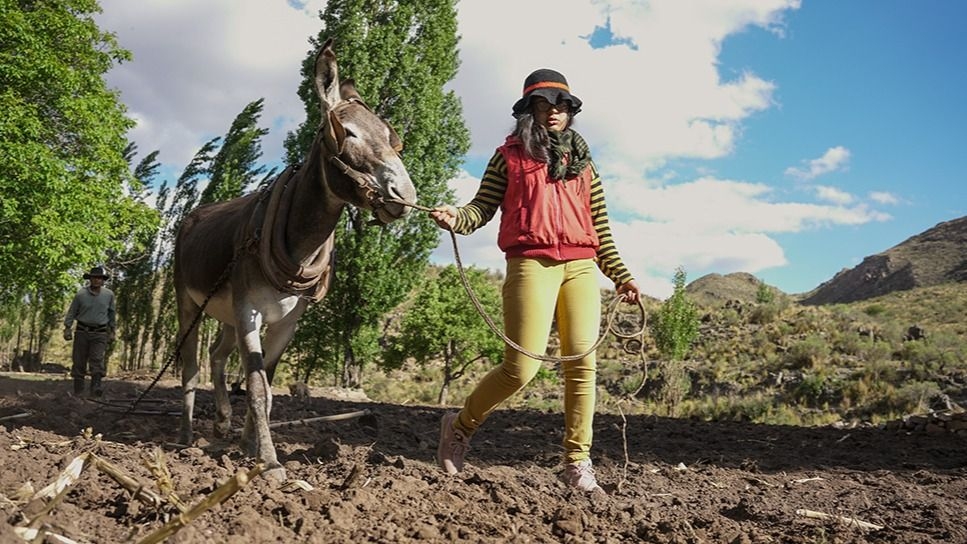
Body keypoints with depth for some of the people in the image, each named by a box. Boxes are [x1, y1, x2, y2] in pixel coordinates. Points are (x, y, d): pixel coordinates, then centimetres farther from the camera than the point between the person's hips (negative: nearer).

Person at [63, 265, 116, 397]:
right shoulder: (81, 294, -2)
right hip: (82, 331, 1)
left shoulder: (109, 295, 2)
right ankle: (77, 391, 10)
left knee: (97, 360, -15)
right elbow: (71, 312, 7)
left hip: (100, 333, 0)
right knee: (79, 361, 3)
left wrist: (112, 331, 14)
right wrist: (67, 328, 0)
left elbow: (111, 313, 14)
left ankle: (96, 388, -24)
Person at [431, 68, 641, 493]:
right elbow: (483, 207, 3)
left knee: (583, 362, -3)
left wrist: (620, 275, 16)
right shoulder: (510, 155, 11)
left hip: (581, 267, 4)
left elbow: (600, 226, 20)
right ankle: (461, 426, 15)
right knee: (522, 367, -9)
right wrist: (455, 219, -19)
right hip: (531, 263, -4)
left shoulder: (583, 161, 22)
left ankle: (577, 462, 8)